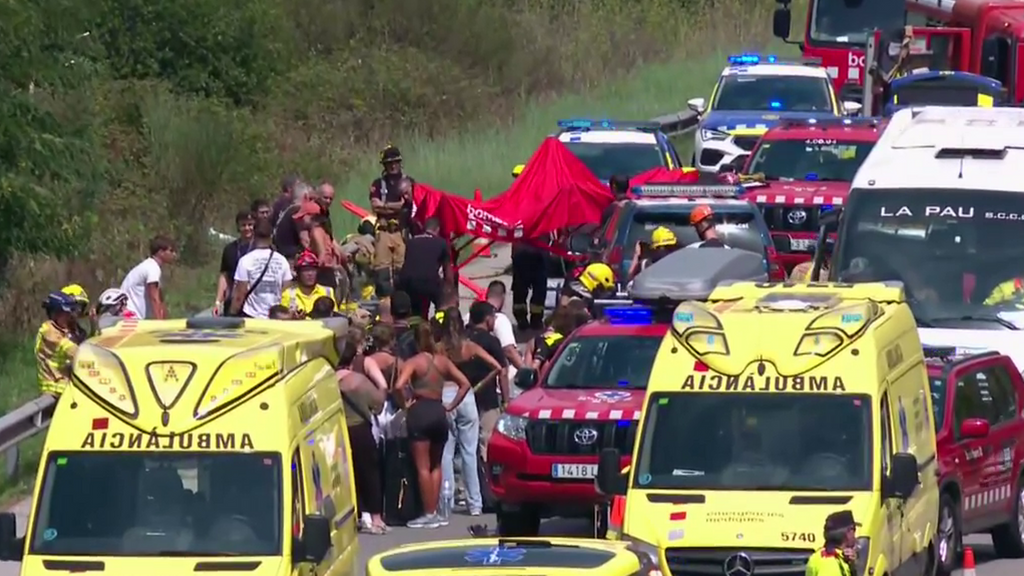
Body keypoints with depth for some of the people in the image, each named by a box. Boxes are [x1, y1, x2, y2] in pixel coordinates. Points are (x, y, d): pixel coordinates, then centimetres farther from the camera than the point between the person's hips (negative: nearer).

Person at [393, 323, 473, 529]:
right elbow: (465, 384, 7)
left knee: (423, 467, -2)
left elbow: (399, 385, -21)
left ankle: (428, 514, -4)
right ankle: (434, 512, 12)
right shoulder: (443, 361, 8)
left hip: (419, 411, -5)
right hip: (439, 411, 5)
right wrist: (451, 406, 9)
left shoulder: (414, 362, -6)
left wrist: (405, 404, -5)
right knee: (436, 465, 16)